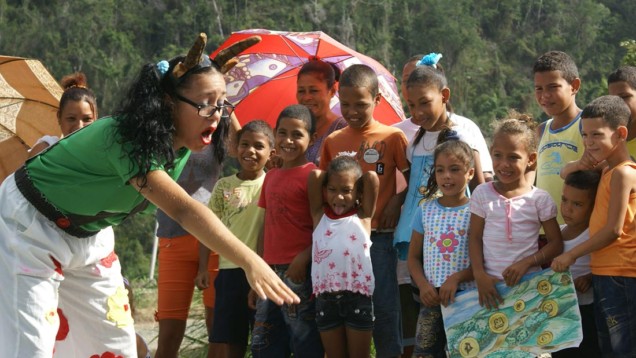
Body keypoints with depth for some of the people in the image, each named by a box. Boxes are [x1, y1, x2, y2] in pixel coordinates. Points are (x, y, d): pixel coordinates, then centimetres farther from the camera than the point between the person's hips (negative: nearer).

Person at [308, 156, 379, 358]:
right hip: (325, 298, 2)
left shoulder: (362, 216, 5)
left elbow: (371, 178, -3)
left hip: (357, 297, -2)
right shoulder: (320, 215, 9)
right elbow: (315, 175, 1)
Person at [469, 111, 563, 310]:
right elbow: (474, 237, 5)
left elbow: (556, 243, 0)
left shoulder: (540, 199, -1)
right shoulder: (482, 194, 4)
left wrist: (526, 263, -14)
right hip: (490, 285, 1)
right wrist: (480, 275, -9)